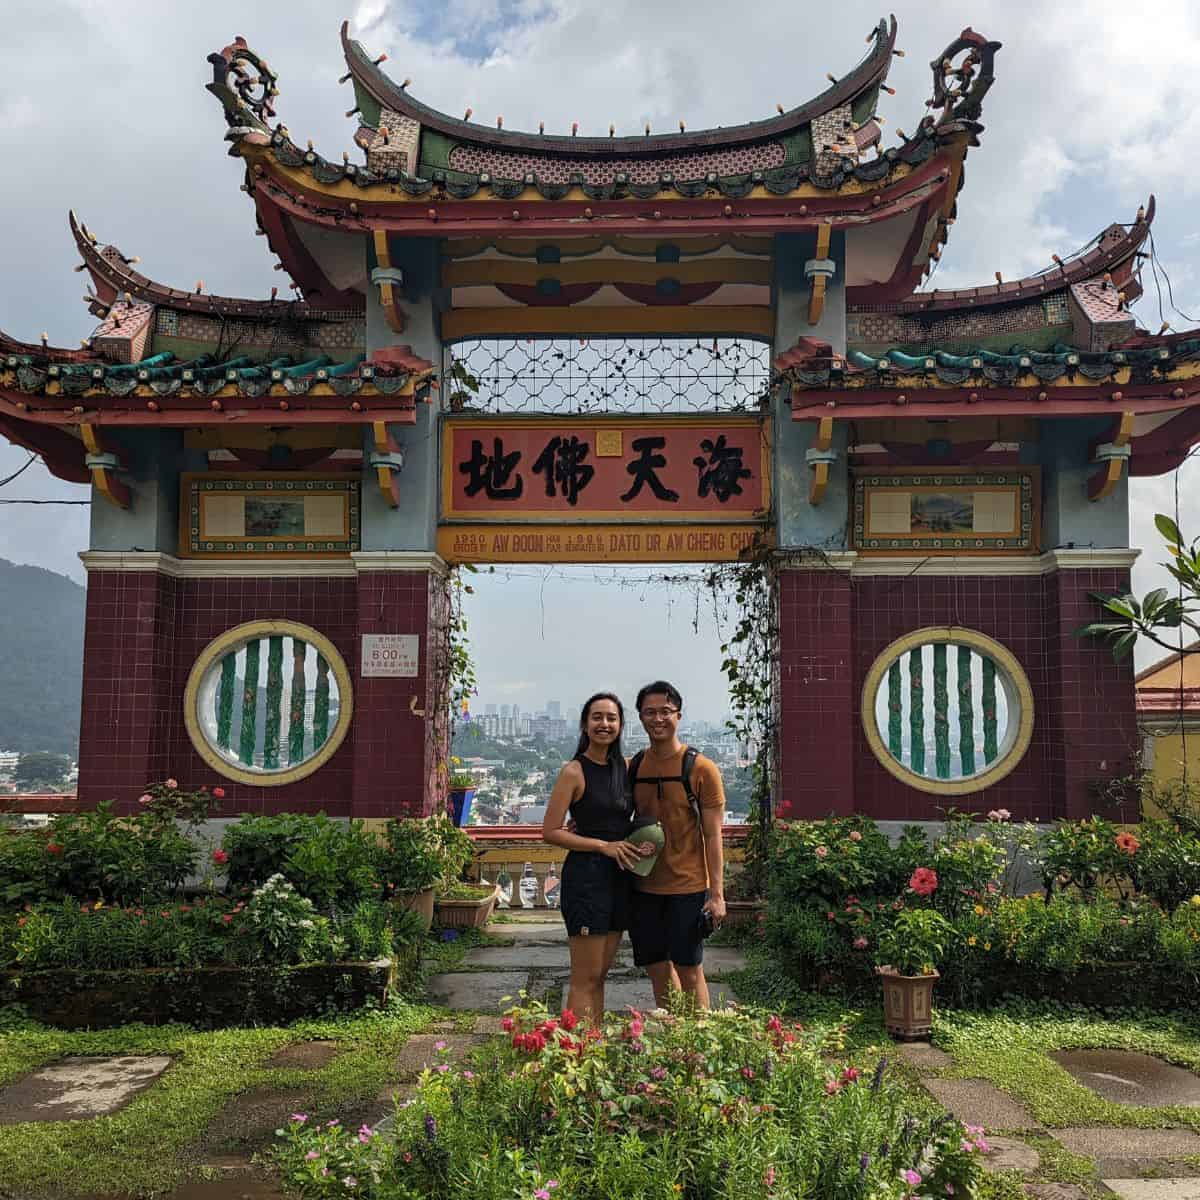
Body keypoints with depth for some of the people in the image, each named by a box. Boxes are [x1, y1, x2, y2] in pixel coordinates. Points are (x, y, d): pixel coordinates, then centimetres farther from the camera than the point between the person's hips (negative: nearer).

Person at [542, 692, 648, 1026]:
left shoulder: (627, 767, 9)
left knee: (600, 975, 13)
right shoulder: (574, 772, -9)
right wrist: (604, 845, -14)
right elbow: (550, 831, -11)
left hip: (619, 877, 7)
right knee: (585, 980, -4)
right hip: (585, 876, -7)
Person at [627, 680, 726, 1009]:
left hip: (687, 886, -4)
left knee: (689, 971, 2)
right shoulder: (632, 768, 5)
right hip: (644, 886, 5)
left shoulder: (701, 769, -8)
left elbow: (713, 835, -8)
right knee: (657, 969, 12)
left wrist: (717, 894, -11)